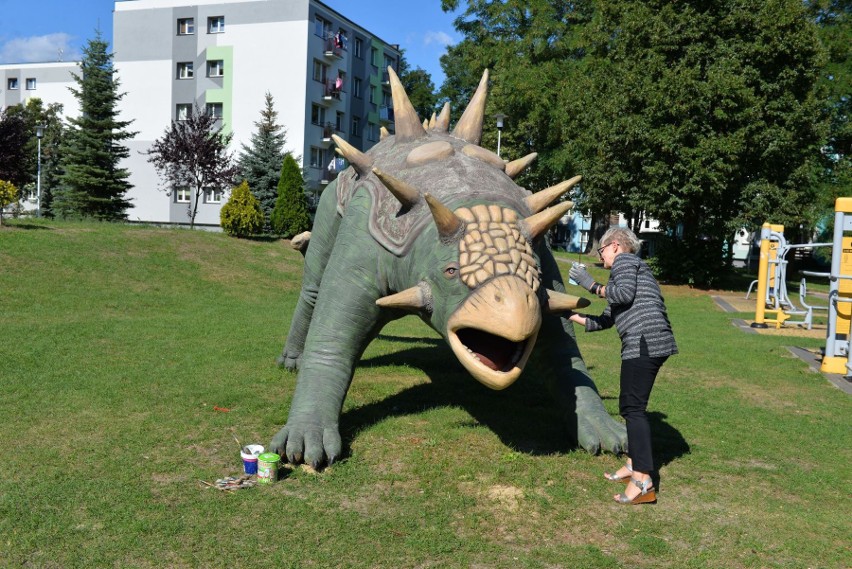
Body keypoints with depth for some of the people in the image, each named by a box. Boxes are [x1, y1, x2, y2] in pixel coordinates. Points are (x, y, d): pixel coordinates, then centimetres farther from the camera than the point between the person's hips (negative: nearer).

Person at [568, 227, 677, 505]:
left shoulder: (625, 259, 5)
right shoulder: (632, 267, 32)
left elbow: (625, 293, -16)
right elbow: (605, 320, 30)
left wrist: (591, 284, -3)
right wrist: (570, 315, 35)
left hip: (644, 341, -10)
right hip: (651, 344, 10)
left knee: (633, 407, -10)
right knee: (629, 406, 17)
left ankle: (643, 482, -12)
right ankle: (634, 464, 25)